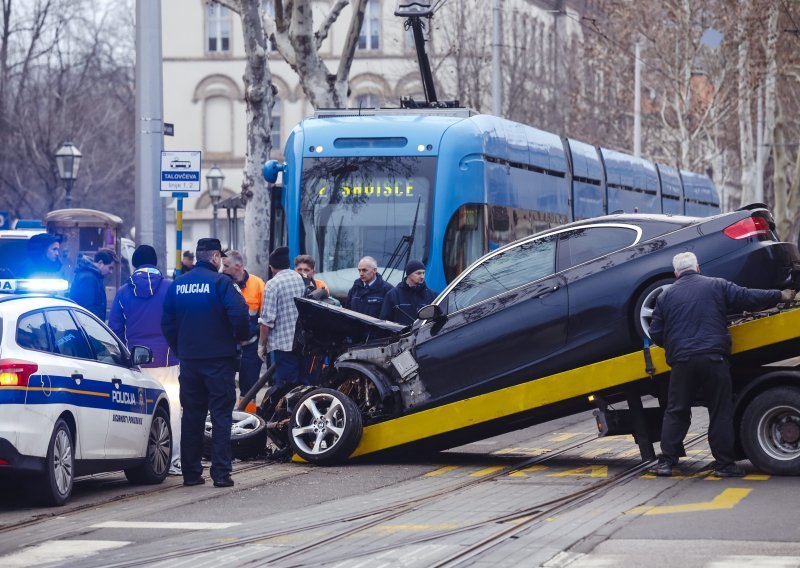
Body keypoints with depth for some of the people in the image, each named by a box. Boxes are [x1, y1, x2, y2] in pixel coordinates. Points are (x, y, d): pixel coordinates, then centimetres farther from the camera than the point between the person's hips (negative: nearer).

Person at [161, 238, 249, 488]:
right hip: (219, 359, -5)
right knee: (221, 415, -1)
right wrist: (240, 337, 0)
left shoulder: (177, 285, 8)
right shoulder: (220, 282, -9)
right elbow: (239, 314, -18)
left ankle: (191, 472, 11)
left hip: (188, 359, 5)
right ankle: (221, 472, -6)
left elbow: (166, 323, 11)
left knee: (191, 415, 11)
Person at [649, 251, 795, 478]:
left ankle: (666, 461, 2)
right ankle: (724, 464, 2)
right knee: (721, 413, 4)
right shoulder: (717, 286, 5)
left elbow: (655, 334, 10)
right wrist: (780, 296, 15)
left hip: (681, 360, 2)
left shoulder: (666, 296, 10)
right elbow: (748, 298, 2)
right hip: (713, 358, -2)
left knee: (676, 412, 8)